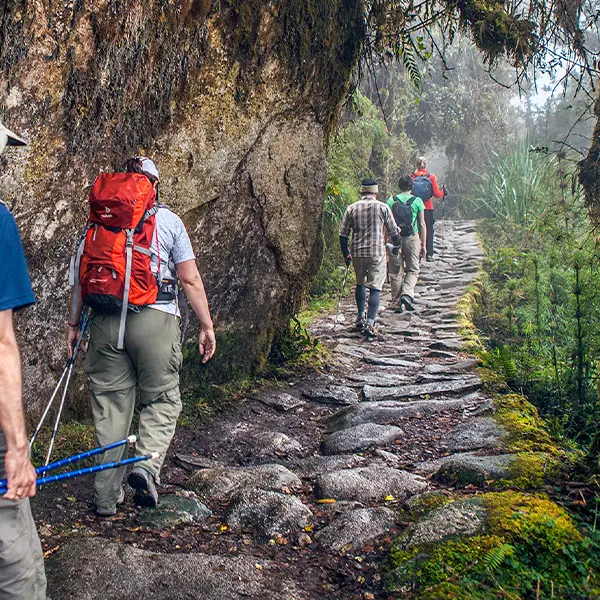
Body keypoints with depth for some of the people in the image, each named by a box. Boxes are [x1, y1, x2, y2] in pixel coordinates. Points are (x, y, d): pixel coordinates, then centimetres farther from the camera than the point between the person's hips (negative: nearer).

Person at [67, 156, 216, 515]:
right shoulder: (169, 220, 3)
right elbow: (190, 280, 0)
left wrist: (74, 323, 16)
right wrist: (207, 326, 5)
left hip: (106, 322, 3)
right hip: (155, 319, -3)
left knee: (111, 405, 10)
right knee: (162, 400, 11)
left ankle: (108, 496, 16)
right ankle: (147, 464, -12)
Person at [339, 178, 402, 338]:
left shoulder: (351, 208, 4)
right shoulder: (383, 207, -1)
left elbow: (343, 234, 6)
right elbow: (393, 232, 4)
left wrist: (346, 254, 17)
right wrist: (398, 244, 24)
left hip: (357, 252, 3)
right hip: (377, 252, -3)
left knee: (360, 283, 21)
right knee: (375, 287, -2)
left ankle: (360, 317, 27)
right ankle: (370, 322, -13)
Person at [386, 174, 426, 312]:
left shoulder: (391, 201, 2)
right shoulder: (417, 201, 0)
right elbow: (422, 225, 0)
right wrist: (423, 245, 6)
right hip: (412, 238, -1)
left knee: (396, 272, 7)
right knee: (413, 270, 9)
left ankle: (397, 303, 10)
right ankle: (407, 294, -14)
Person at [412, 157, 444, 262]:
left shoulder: (412, 177, -2)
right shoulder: (431, 177, -3)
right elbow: (437, 194, -4)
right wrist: (443, 192, 16)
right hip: (428, 208, 0)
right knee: (429, 231, 8)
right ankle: (429, 255, 6)